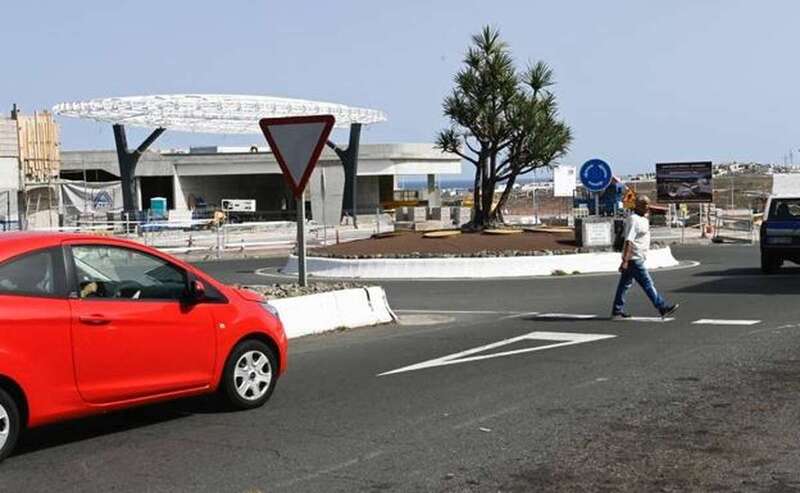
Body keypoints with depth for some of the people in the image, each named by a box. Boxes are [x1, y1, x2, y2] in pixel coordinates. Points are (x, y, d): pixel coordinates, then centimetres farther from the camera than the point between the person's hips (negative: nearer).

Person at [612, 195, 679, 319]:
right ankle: (663, 308, -1)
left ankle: (617, 312, 14)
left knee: (625, 284, 10)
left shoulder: (642, 219, 15)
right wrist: (625, 261, -27)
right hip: (634, 259, -10)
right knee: (647, 284, -5)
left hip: (637, 258, 10)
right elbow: (628, 241, -23)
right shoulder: (633, 220, -17)